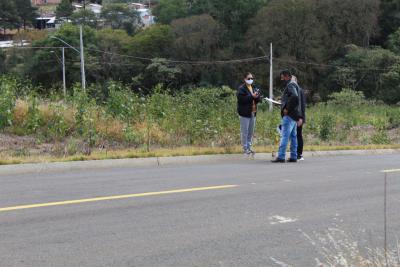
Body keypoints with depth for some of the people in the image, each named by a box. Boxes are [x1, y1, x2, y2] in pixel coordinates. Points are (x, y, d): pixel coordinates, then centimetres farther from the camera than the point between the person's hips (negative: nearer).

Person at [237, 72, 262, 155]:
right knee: (244, 132, -2)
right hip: (245, 113, -7)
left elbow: (259, 99, 10)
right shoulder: (241, 89, -9)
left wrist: (257, 97, -13)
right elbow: (241, 99, -21)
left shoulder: (254, 88, 13)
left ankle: (249, 147, 21)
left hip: (253, 113, 7)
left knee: (251, 132, 12)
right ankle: (245, 148, 6)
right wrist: (252, 96, -21)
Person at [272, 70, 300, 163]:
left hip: (289, 115, -11)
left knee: (284, 136, -12)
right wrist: (284, 105, 10)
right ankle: (293, 157, 13)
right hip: (294, 115, 11)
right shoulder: (291, 85, 21)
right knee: (293, 136, 10)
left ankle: (281, 157, -14)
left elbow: (294, 97, -27)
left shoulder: (290, 85, -10)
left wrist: (287, 109, -21)